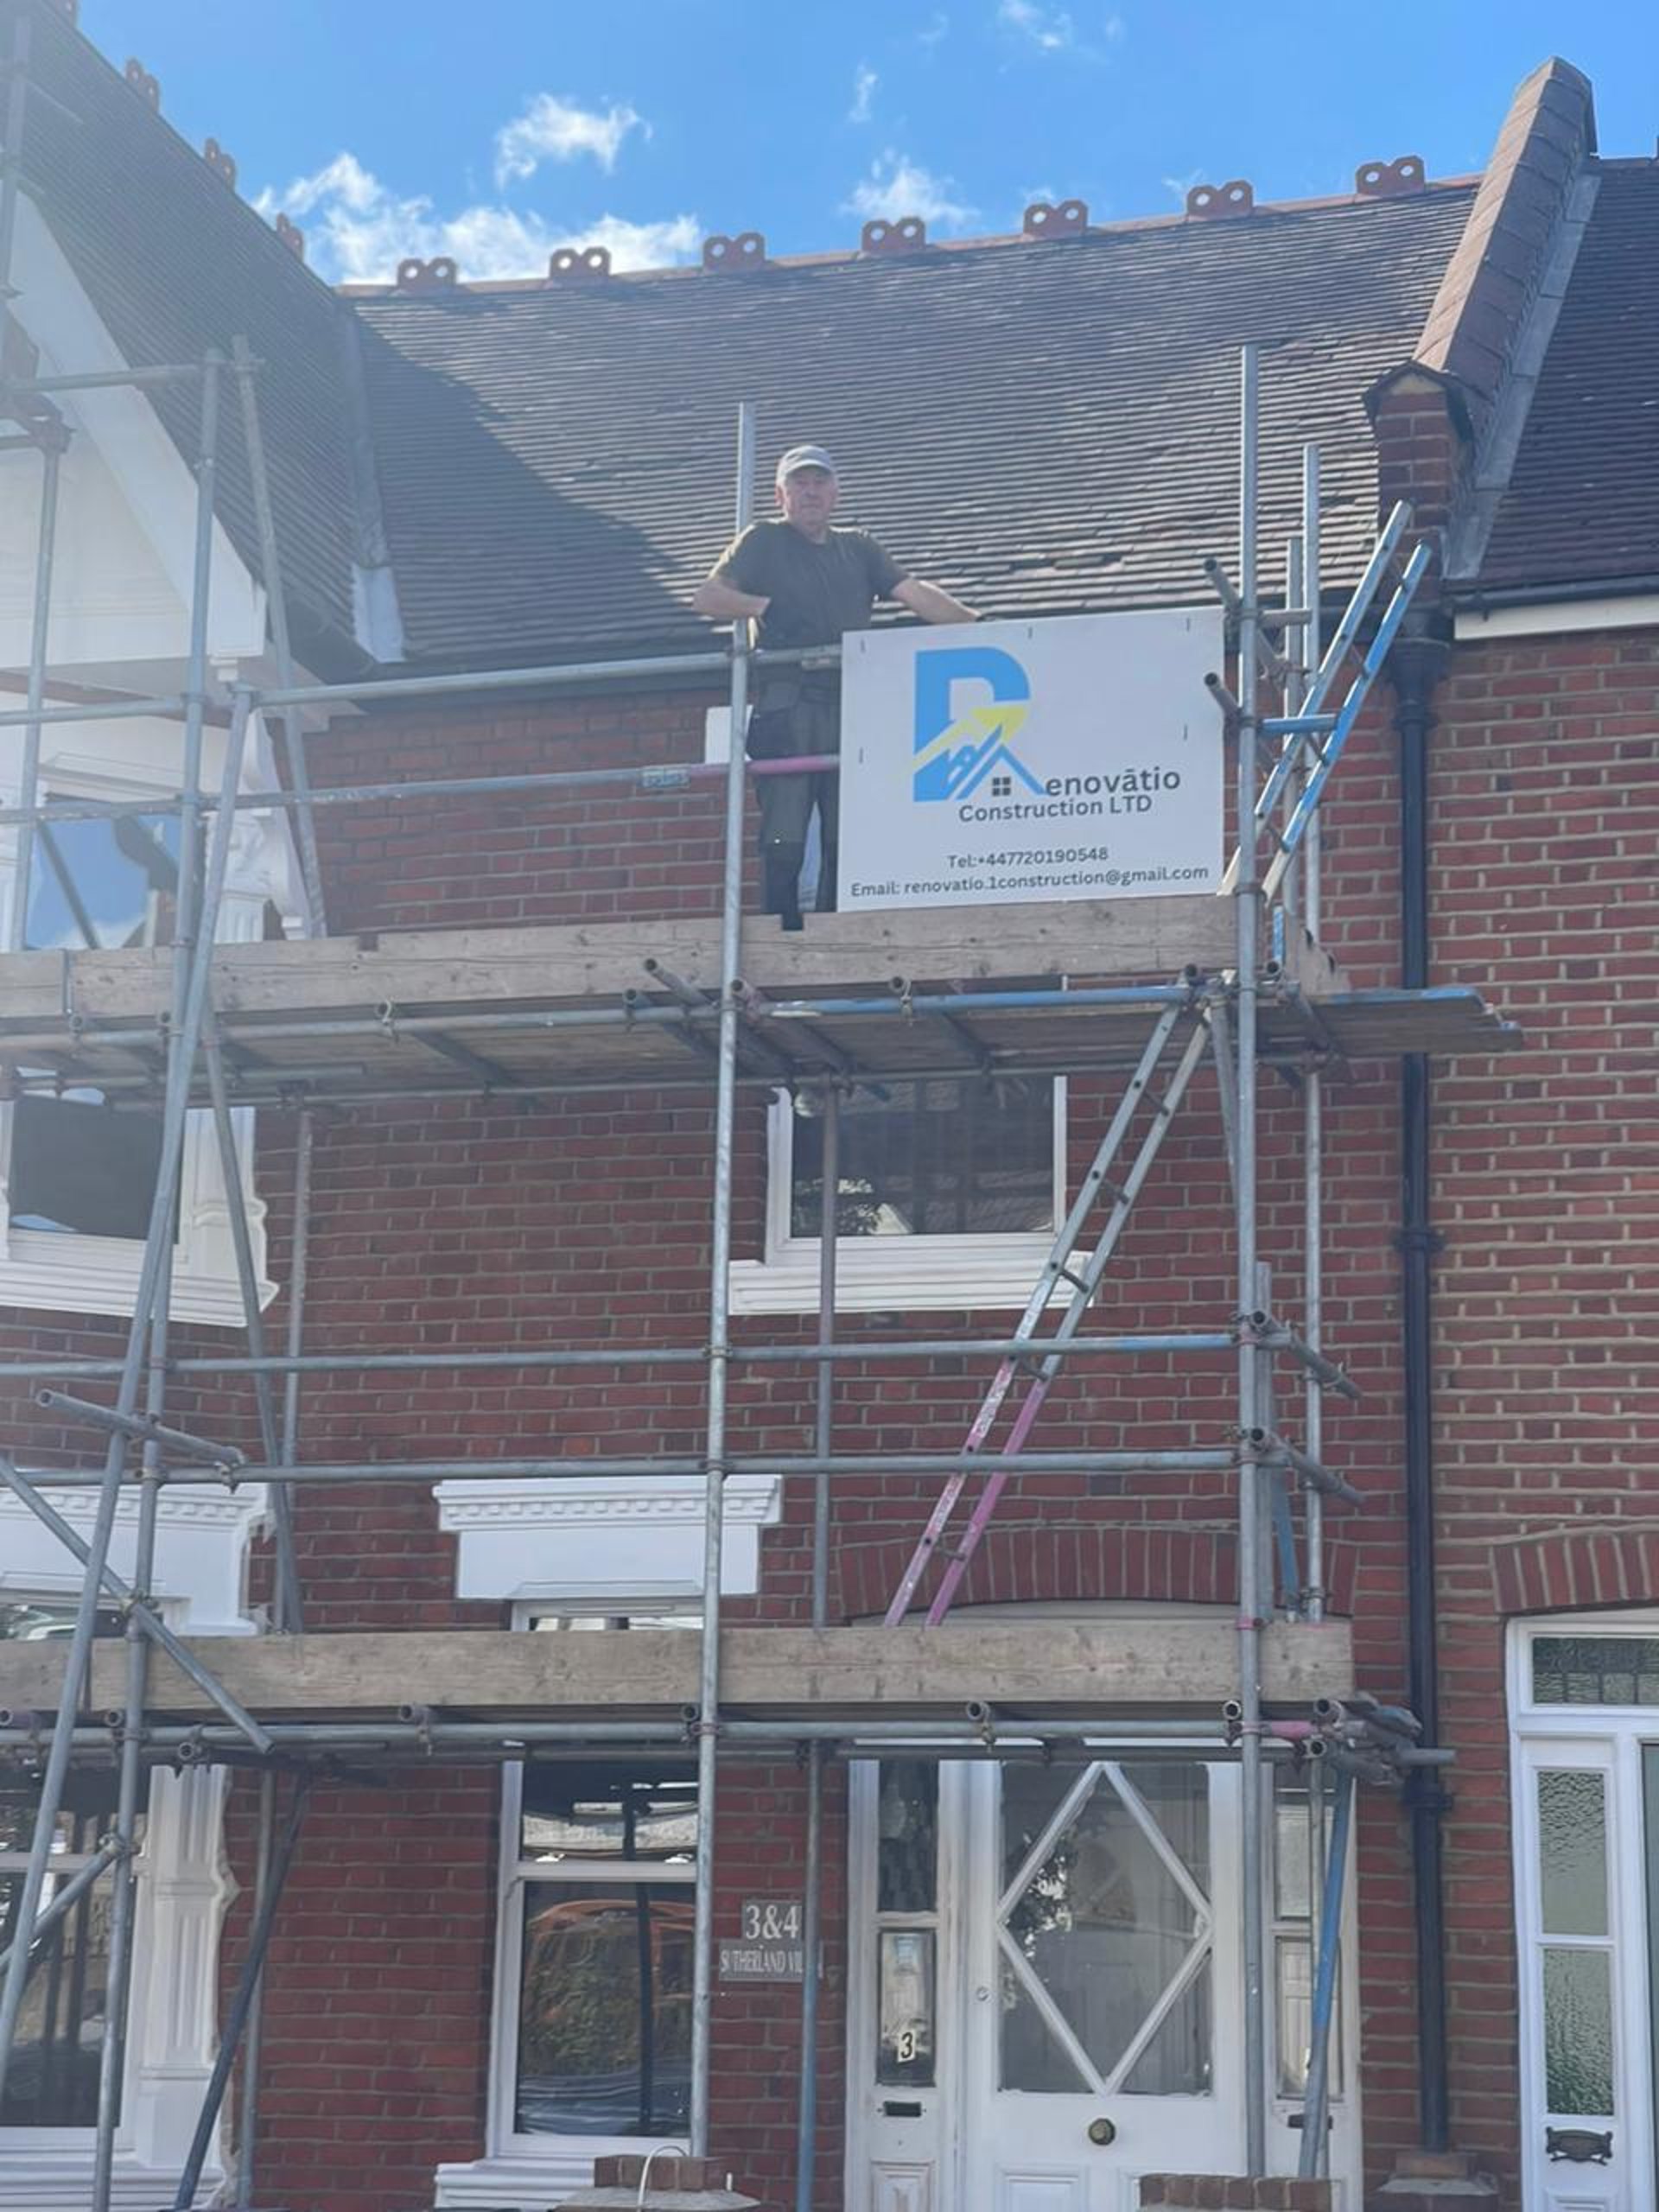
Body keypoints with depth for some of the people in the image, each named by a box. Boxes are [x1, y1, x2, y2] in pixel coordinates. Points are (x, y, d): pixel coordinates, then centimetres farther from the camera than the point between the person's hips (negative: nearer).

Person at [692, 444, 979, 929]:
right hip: (788, 709, -4)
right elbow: (707, 597, 3)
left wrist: (977, 624, -2)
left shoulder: (858, 548, 24)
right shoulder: (763, 542, 13)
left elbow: (915, 594, 12)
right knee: (784, 842, -10)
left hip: (852, 711, 4)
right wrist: (766, 607, -13)